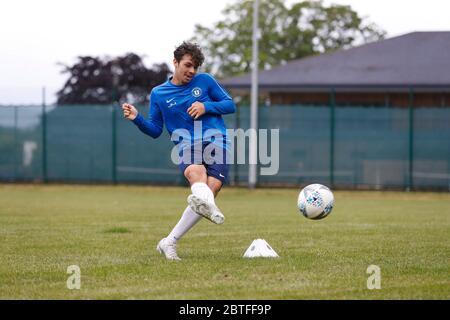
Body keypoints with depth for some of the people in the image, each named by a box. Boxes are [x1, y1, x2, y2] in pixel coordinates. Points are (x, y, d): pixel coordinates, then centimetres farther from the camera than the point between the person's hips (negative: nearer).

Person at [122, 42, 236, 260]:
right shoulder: (159, 93, 15)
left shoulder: (205, 81, 13)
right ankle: (208, 206, -71)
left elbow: (230, 105, 15)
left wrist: (206, 107, -3)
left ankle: (169, 242, -17)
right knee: (195, 171, -36)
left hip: (216, 142, 0)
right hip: (187, 147, 0)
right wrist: (137, 119, -1)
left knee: (211, 188, -22)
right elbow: (155, 130, 18)